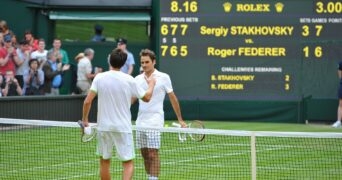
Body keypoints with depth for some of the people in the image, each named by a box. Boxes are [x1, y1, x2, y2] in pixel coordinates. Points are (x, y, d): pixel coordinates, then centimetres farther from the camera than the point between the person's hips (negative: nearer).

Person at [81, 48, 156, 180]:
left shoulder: (99, 78, -5)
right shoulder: (129, 80, -6)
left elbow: (88, 101, -10)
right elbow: (146, 97, 7)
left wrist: (84, 119, 5)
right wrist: (151, 84, 26)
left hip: (104, 126, 2)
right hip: (123, 127, -2)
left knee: (104, 161, 16)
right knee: (128, 163, 2)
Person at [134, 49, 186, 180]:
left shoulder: (163, 78, -2)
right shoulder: (138, 79, 9)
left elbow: (173, 98, 2)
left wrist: (180, 120, 2)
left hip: (155, 122, -4)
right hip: (140, 122, 4)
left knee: (153, 154, -9)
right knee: (145, 155, 7)